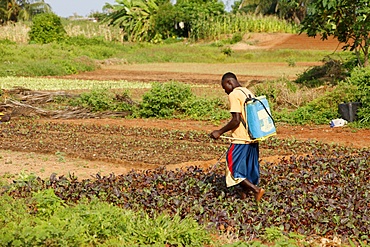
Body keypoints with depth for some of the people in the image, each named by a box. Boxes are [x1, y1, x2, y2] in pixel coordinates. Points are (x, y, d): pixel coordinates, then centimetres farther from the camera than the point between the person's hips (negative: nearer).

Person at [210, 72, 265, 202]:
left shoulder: (234, 95, -12)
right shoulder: (248, 92, 14)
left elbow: (236, 120, -20)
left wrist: (220, 132, -11)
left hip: (240, 139, -9)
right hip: (252, 138, 9)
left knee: (234, 169, 0)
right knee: (249, 169, 15)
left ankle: (256, 189, -8)